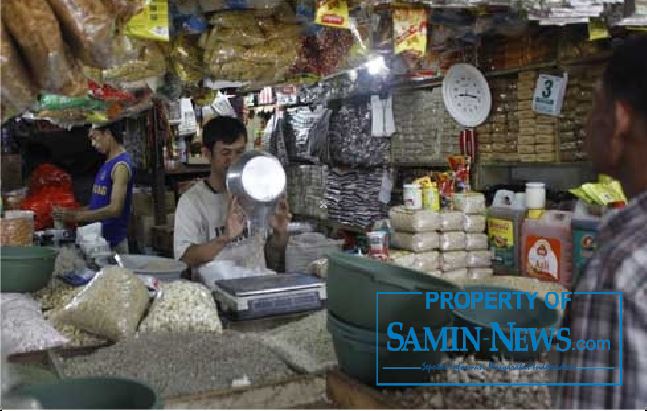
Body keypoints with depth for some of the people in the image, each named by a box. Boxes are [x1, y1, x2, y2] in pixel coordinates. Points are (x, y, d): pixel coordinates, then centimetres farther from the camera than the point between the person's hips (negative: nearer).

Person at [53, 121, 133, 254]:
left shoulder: (121, 164, -15)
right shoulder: (108, 163, 14)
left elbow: (115, 209, -23)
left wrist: (76, 216, -22)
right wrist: (73, 212, 8)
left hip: (112, 243, -8)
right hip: (98, 239, 8)